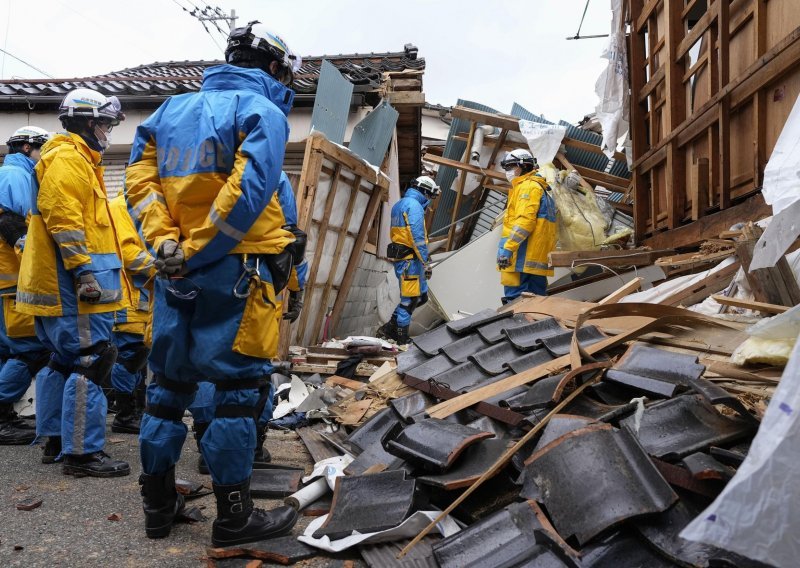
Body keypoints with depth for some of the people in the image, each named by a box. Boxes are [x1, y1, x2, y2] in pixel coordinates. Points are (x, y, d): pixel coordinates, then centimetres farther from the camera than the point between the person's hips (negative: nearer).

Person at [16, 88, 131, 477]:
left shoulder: (79, 161, 24)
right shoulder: (67, 159, -10)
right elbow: (63, 221, -21)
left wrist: (87, 271, 26)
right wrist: (85, 271, -24)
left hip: (66, 283, 11)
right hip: (76, 284, -11)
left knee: (63, 362, 16)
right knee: (90, 365, -10)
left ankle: (56, 439, 26)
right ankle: (82, 453, -7)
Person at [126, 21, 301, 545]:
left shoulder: (172, 109, 18)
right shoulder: (263, 111, -4)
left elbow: (141, 177, 9)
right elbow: (250, 189, -18)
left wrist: (165, 242, -1)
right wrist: (195, 252, -13)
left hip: (176, 269, 7)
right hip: (234, 268, -7)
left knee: (170, 379, 15)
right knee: (241, 383, 0)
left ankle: (158, 501, 24)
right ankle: (234, 515, 6)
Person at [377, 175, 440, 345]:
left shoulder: (399, 205, 18)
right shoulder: (414, 205, -13)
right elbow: (418, 237, -20)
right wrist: (426, 262, -17)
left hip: (401, 257, 10)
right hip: (409, 260, -10)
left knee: (421, 295, 15)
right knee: (409, 299, -1)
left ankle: (389, 329, 17)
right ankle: (401, 339, 8)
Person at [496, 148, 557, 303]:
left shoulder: (528, 186, -5)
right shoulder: (541, 188, 27)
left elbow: (525, 220, -18)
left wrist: (507, 247, -22)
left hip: (523, 257, -11)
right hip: (539, 258, 11)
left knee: (514, 299, -13)